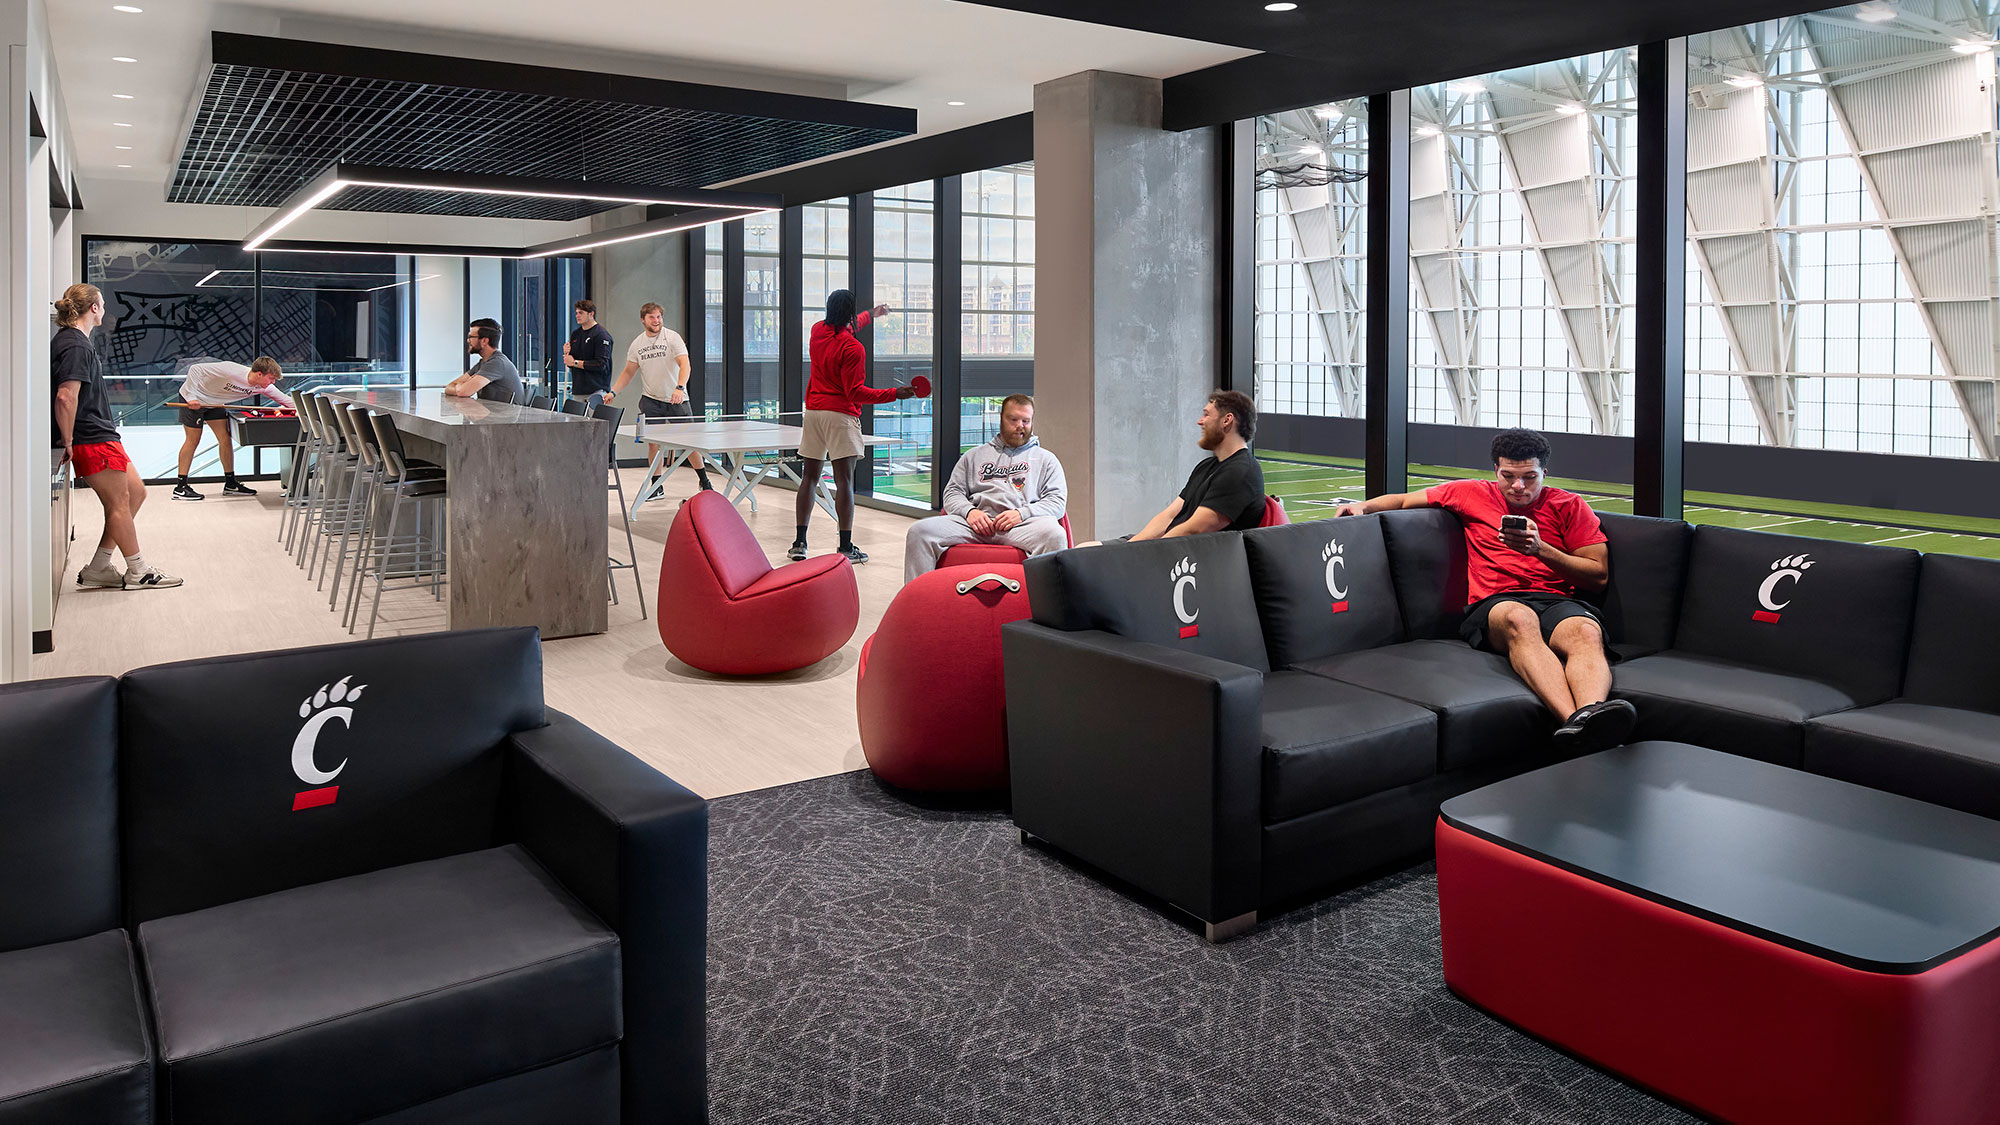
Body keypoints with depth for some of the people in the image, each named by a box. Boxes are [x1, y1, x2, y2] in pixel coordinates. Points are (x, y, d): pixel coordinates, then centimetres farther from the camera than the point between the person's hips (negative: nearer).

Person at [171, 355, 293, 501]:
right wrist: (192, 396, -30)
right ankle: (180, 488, 0)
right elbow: (195, 368, -29)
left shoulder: (264, 387, -14)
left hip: (213, 403, 7)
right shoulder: (230, 371, -36)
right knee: (193, 440, -6)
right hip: (192, 399, -7)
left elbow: (285, 399, -3)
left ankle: (230, 484, 10)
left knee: (225, 439, 1)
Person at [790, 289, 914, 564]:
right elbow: (855, 392, -17)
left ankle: (799, 544, 13)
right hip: (841, 415, -7)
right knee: (844, 480, -6)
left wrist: (871, 314, 44)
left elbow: (843, 328, 31)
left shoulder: (818, 330, 8)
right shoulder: (853, 348, -14)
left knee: (809, 477, 11)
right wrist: (894, 393, -17)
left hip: (813, 411, 7)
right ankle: (846, 547, -7)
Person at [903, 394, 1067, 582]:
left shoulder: (1045, 459, 24)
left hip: (1021, 524, -2)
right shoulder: (974, 455, 30)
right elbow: (953, 492, 21)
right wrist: (968, 511, -4)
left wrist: (1022, 513, -9)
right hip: (975, 521, 2)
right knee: (919, 531, -23)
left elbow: (1057, 501, 11)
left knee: (1054, 535, -37)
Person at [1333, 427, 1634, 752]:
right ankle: (1574, 721, -62)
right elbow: (1406, 499, 32)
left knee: (1586, 633, -37)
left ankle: (1588, 715, -68)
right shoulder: (1471, 494, 21)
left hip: (1557, 602, 1)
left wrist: (1541, 549, -1)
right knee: (1519, 618, -40)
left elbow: (1599, 576, 12)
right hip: (1494, 604, -1)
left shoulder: (1568, 506, 18)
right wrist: (1365, 505, 12)